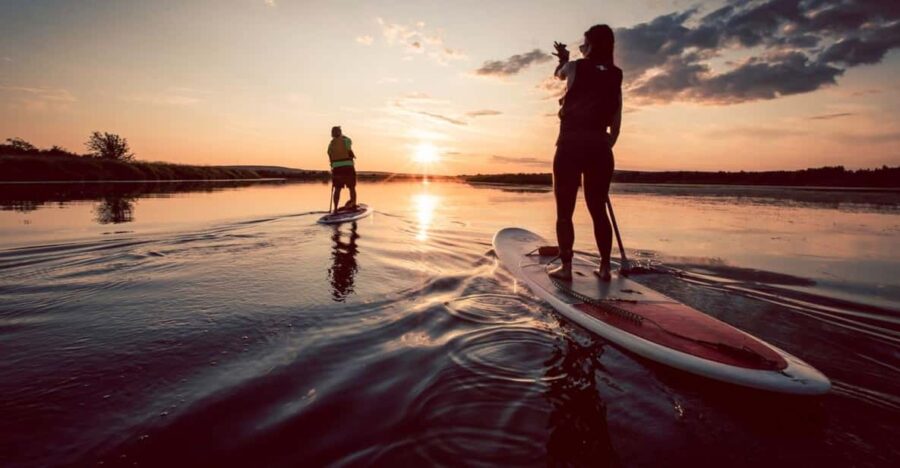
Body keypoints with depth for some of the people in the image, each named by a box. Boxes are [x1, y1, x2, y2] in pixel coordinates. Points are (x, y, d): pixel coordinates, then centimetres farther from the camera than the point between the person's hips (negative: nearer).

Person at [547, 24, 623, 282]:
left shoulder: (574, 67, 3)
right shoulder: (615, 77, 13)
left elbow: (559, 73, 29)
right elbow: (616, 124, 11)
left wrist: (563, 59, 49)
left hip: (571, 147, -4)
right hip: (599, 149, 4)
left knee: (564, 211, 1)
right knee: (598, 210, 10)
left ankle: (566, 267, 0)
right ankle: (605, 267, 13)